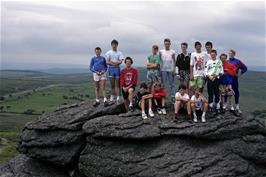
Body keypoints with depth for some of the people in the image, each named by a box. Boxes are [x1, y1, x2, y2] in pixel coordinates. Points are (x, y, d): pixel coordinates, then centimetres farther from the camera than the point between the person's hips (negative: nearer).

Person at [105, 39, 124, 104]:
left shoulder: (119, 53, 5)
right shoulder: (108, 53, 6)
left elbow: (120, 61, -7)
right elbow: (107, 62, -3)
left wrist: (112, 62, -13)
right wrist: (116, 62, -14)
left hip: (117, 68, -1)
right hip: (110, 68, 1)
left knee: (117, 84, -2)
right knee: (112, 84, 6)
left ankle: (118, 97, -2)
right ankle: (112, 96, 14)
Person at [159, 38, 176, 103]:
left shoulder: (172, 52, 6)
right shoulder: (161, 52, 6)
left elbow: (174, 61, 6)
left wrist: (174, 69, -5)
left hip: (170, 70, 0)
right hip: (163, 70, 0)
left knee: (172, 84, 1)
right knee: (163, 84, 2)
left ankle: (173, 97, 3)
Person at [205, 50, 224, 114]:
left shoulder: (219, 62, 6)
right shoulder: (208, 62, 8)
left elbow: (222, 71, 4)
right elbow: (205, 71, 5)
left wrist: (217, 75, -12)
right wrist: (209, 76, -12)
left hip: (216, 79, -1)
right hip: (210, 79, 1)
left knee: (217, 93, 2)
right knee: (210, 93, 1)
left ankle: (217, 107, 8)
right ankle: (211, 106, 9)